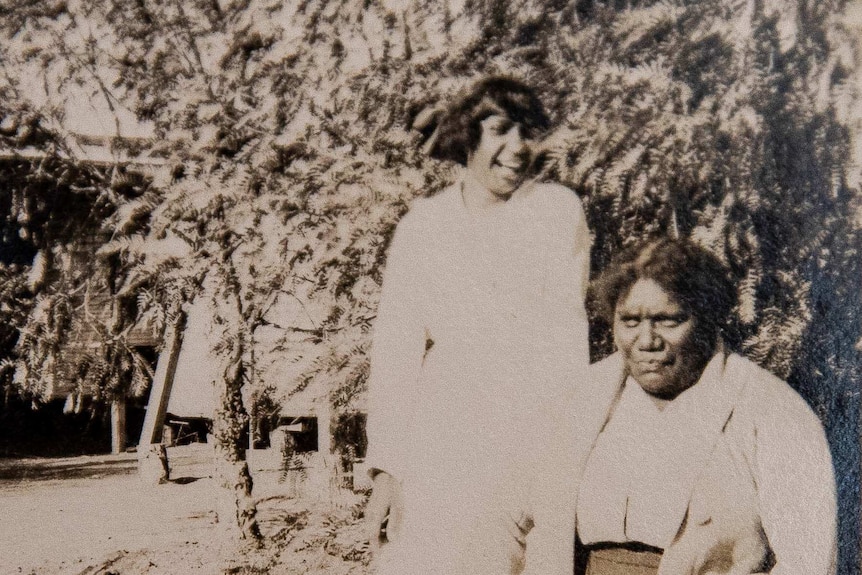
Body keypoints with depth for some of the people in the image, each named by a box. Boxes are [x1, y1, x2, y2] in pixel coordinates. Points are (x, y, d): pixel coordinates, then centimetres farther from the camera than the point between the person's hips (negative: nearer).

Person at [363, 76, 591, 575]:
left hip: (535, 434, -1)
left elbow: (565, 328, -5)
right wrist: (386, 468, 0)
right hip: (443, 438, 2)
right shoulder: (423, 226, 7)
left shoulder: (559, 210, 3)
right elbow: (395, 350, 6)